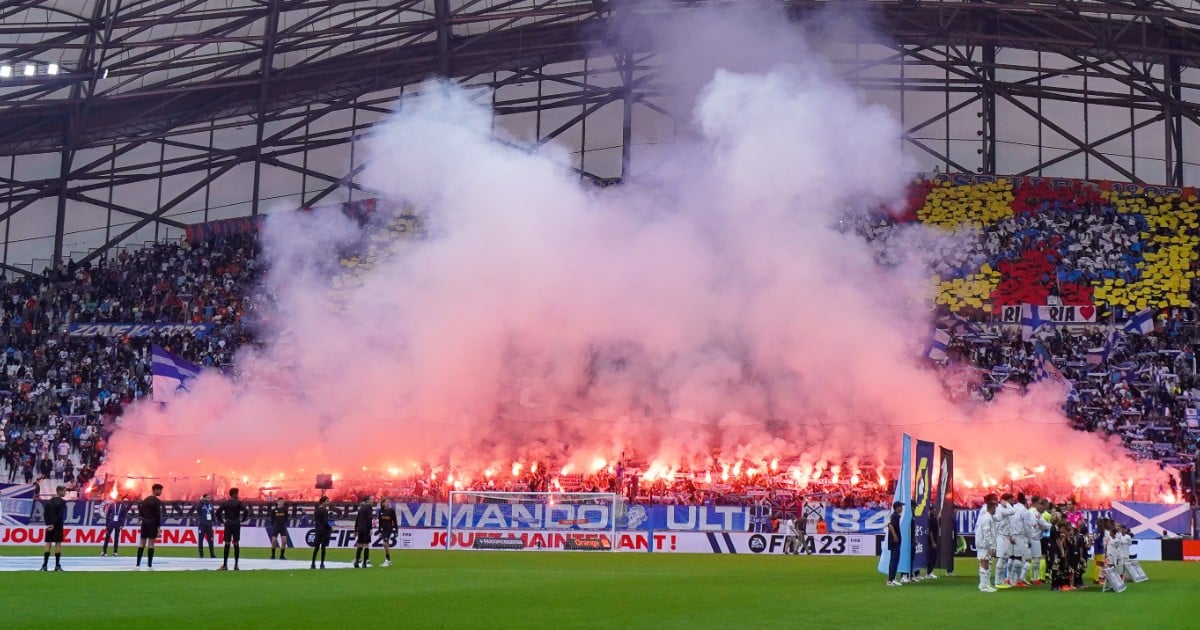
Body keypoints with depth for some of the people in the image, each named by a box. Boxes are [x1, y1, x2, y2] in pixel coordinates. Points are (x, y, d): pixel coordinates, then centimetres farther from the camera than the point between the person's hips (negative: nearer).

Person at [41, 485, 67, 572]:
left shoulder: (49, 502, 11)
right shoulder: (62, 502, -8)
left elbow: (45, 513, 4)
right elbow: (60, 515, -15)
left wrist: (48, 524, -3)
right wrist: (54, 524, -13)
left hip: (49, 525, 5)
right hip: (58, 525, -5)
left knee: (48, 544, 5)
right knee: (58, 544, -1)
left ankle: (44, 565, 0)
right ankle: (57, 566, -2)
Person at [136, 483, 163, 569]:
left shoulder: (145, 500, 14)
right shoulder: (157, 501, -10)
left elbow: (140, 512, 12)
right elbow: (158, 515, -14)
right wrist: (159, 527, -12)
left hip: (144, 522, 7)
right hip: (152, 523, -7)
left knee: (142, 543, 8)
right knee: (151, 543, -6)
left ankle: (138, 563, 6)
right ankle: (149, 564, -9)